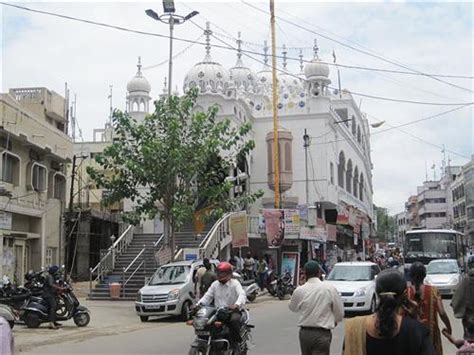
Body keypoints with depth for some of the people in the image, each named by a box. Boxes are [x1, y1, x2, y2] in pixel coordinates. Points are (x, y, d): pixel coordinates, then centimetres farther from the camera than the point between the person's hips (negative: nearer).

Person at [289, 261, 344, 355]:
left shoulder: (299, 291, -5)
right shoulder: (330, 289, -9)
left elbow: (293, 308, 14)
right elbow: (340, 313, -2)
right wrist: (334, 321, 20)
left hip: (304, 333, 3)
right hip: (322, 334, -3)